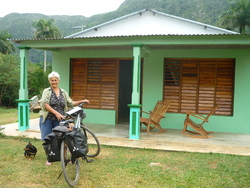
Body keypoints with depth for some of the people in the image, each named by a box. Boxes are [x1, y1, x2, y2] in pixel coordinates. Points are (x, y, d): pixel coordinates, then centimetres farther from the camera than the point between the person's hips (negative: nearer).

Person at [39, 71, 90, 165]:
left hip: (59, 119, 2)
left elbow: (70, 103, 13)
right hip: (47, 119, -2)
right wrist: (56, 113, -18)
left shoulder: (63, 92, 13)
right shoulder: (46, 91, 2)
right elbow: (45, 105, -10)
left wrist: (82, 101, 1)